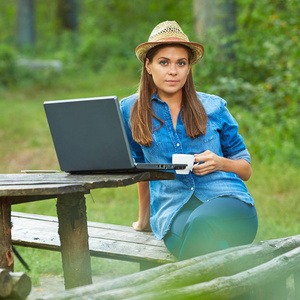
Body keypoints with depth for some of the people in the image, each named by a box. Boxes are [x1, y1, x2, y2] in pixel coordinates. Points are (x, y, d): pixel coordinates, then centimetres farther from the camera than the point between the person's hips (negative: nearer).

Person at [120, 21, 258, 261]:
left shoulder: (213, 107, 13)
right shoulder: (131, 110, 13)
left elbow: (246, 169, 19)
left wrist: (220, 163, -3)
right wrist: (144, 219, 34)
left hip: (227, 199, 0)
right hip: (173, 209, 0)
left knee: (202, 225, -39)